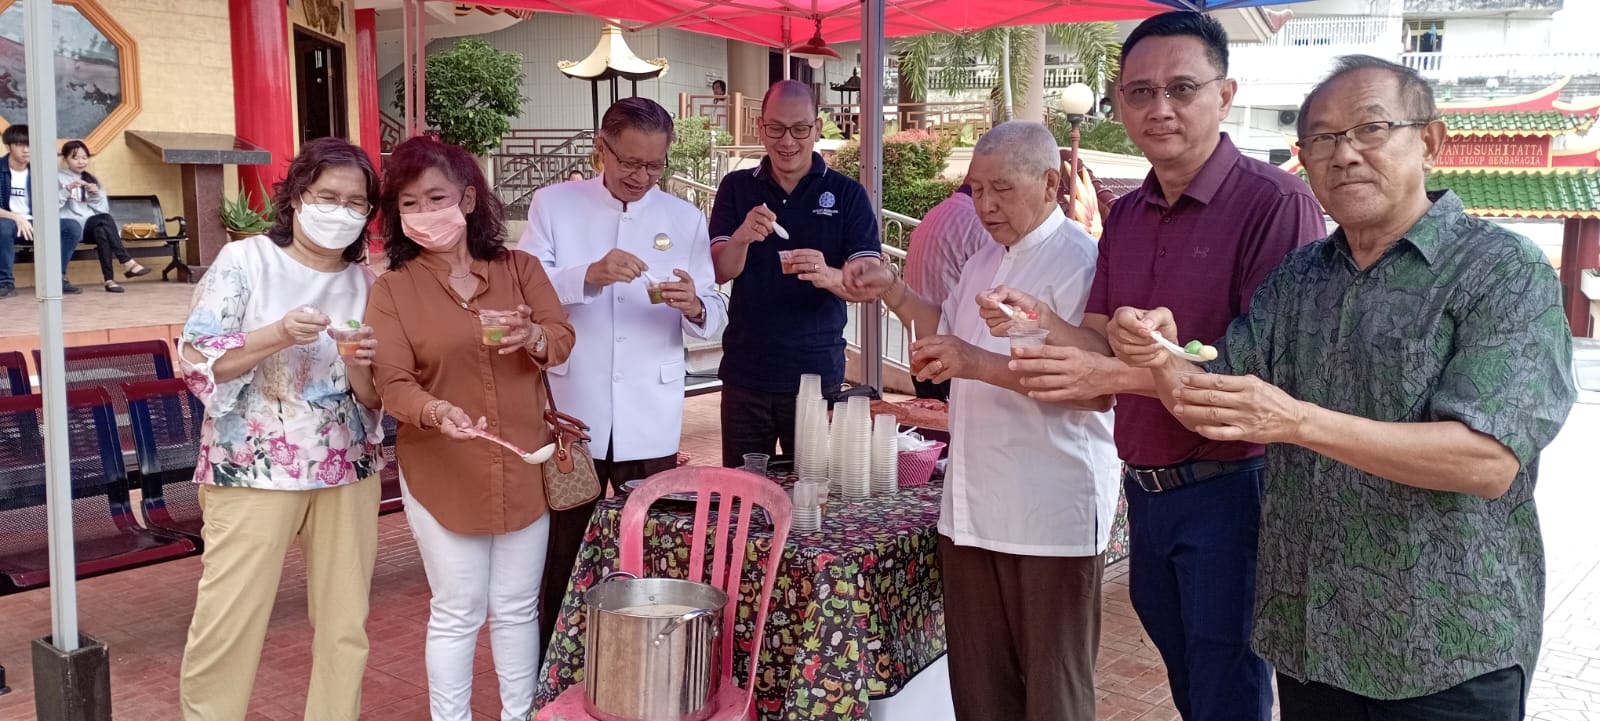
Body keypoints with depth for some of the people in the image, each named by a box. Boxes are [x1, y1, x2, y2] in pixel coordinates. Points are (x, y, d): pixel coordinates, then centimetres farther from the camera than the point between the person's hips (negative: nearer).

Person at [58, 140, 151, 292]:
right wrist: (68, 189, -20)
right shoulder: (59, 179, 9)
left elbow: (103, 209, 12)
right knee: (104, 220, -31)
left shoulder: (92, 180, 22)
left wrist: (96, 195, -5)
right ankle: (127, 263, -35)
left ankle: (110, 279, -40)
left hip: (93, 226, 3)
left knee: (101, 230, -33)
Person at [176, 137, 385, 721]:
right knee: (226, 630, -2)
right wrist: (277, 336, -23)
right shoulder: (246, 261, -4)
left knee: (345, 628, 7)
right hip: (252, 469, -3)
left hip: (347, 470, 3)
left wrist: (361, 367, -17)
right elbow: (195, 359, -9)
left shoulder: (368, 284, 5)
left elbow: (376, 398, 5)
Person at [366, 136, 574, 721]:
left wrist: (531, 337, -29)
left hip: (522, 467, 2)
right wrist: (436, 411, -34)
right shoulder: (392, 290, -4)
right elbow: (393, 383, -13)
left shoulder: (520, 269, 2)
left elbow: (562, 340, -7)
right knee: (457, 614, 7)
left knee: (517, 607, 14)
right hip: (441, 474, -2)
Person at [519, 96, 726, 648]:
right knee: (556, 559, 9)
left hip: (651, 422, 1)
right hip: (569, 414, -1)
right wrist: (588, 276, -27)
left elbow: (713, 320, 1)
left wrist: (694, 307, -23)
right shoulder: (553, 205, 2)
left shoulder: (686, 220, 6)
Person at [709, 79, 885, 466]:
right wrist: (742, 236, -27)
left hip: (817, 374, -1)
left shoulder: (847, 194, -1)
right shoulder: (736, 188, 4)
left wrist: (828, 276, -31)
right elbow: (719, 272, -4)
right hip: (745, 373, 2)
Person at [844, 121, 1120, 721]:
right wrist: (893, 293, 15)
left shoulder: (1078, 262, -14)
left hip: (1051, 515, -8)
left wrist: (982, 364, -28)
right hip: (974, 508, 8)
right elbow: (952, 332, 30)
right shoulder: (986, 261, 14)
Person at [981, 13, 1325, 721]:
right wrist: (1039, 324, -13)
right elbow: (1103, 342, 8)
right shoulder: (1124, 216, 8)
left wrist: (1118, 373, -28)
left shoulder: (1275, 202, -16)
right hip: (1145, 490, 7)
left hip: (1228, 493, -7)